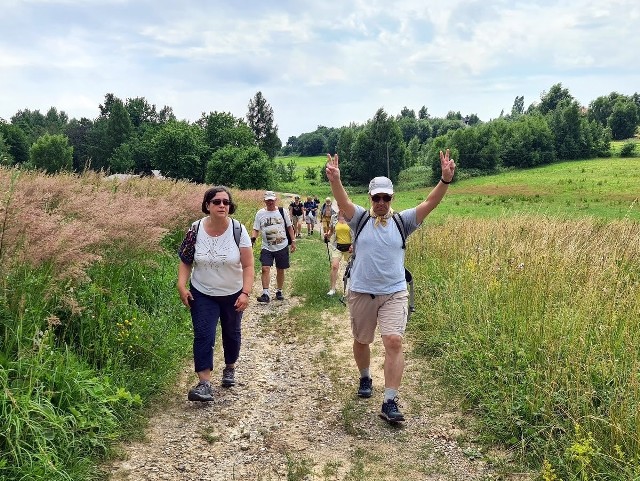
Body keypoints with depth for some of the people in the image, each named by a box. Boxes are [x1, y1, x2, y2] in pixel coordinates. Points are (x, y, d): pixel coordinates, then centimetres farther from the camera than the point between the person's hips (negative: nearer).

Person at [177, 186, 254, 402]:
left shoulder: (238, 230, -16)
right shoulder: (196, 229, -13)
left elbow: (248, 265, -13)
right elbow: (185, 262, -3)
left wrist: (245, 293, -21)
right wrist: (182, 286, -15)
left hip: (232, 294, 1)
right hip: (202, 294, 0)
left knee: (231, 333, 17)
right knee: (203, 336, -10)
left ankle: (230, 368, 42)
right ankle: (204, 383, -7)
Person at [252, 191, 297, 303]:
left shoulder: (283, 211, 0)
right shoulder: (260, 213, 1)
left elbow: (289, 227, 7)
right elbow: (256, 229, 3)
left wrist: (293, 241, 4)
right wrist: (253, 239, -16)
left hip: (282, 247, 0)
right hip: (267, 248, 0)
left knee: (280, 270, 9)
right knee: (265, 268, -14)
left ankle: (279, 291, 25)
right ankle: (265, 294, -12)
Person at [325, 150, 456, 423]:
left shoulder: (402, 222, 2)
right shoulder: (359, 219, 0)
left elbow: (429, 203, -10)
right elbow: (343, 201, -19)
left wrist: (446, 180, -26)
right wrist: (335, 180, -39)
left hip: (394, 293, -1)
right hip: (361, 293, 1)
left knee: (394, 342, -13)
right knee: (361, 341, 16)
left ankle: (389, 402, -7)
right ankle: (365, 378, 45)